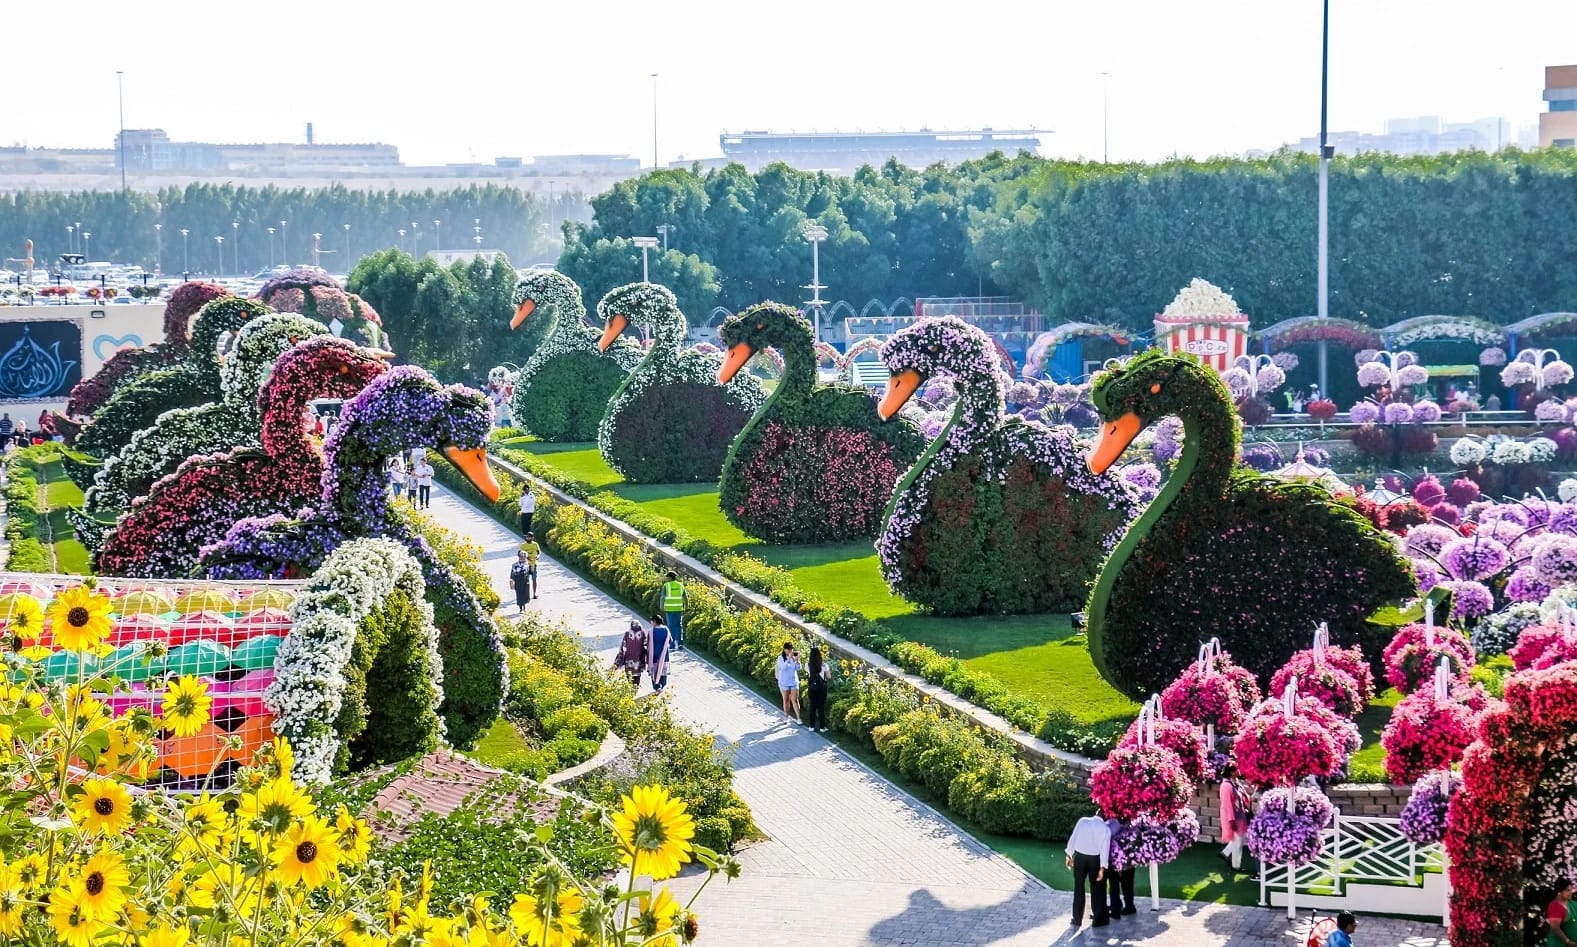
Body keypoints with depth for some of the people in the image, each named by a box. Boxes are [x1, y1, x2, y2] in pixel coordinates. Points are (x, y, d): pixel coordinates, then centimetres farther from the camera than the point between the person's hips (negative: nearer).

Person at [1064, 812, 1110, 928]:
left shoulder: (1083, 821, 3)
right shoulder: (1105, 829, 0)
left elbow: (1072, 838, 0)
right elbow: (1105, 848, -5)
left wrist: (1069, 855, 6)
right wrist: (1102, 868, -7)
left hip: (1079, 855, 1)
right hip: (1095, 858, -1)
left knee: (1079, 888, 11)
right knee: (1096, 888, 9)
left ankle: (1077, 919, 13)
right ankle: (1099, 919, 9)